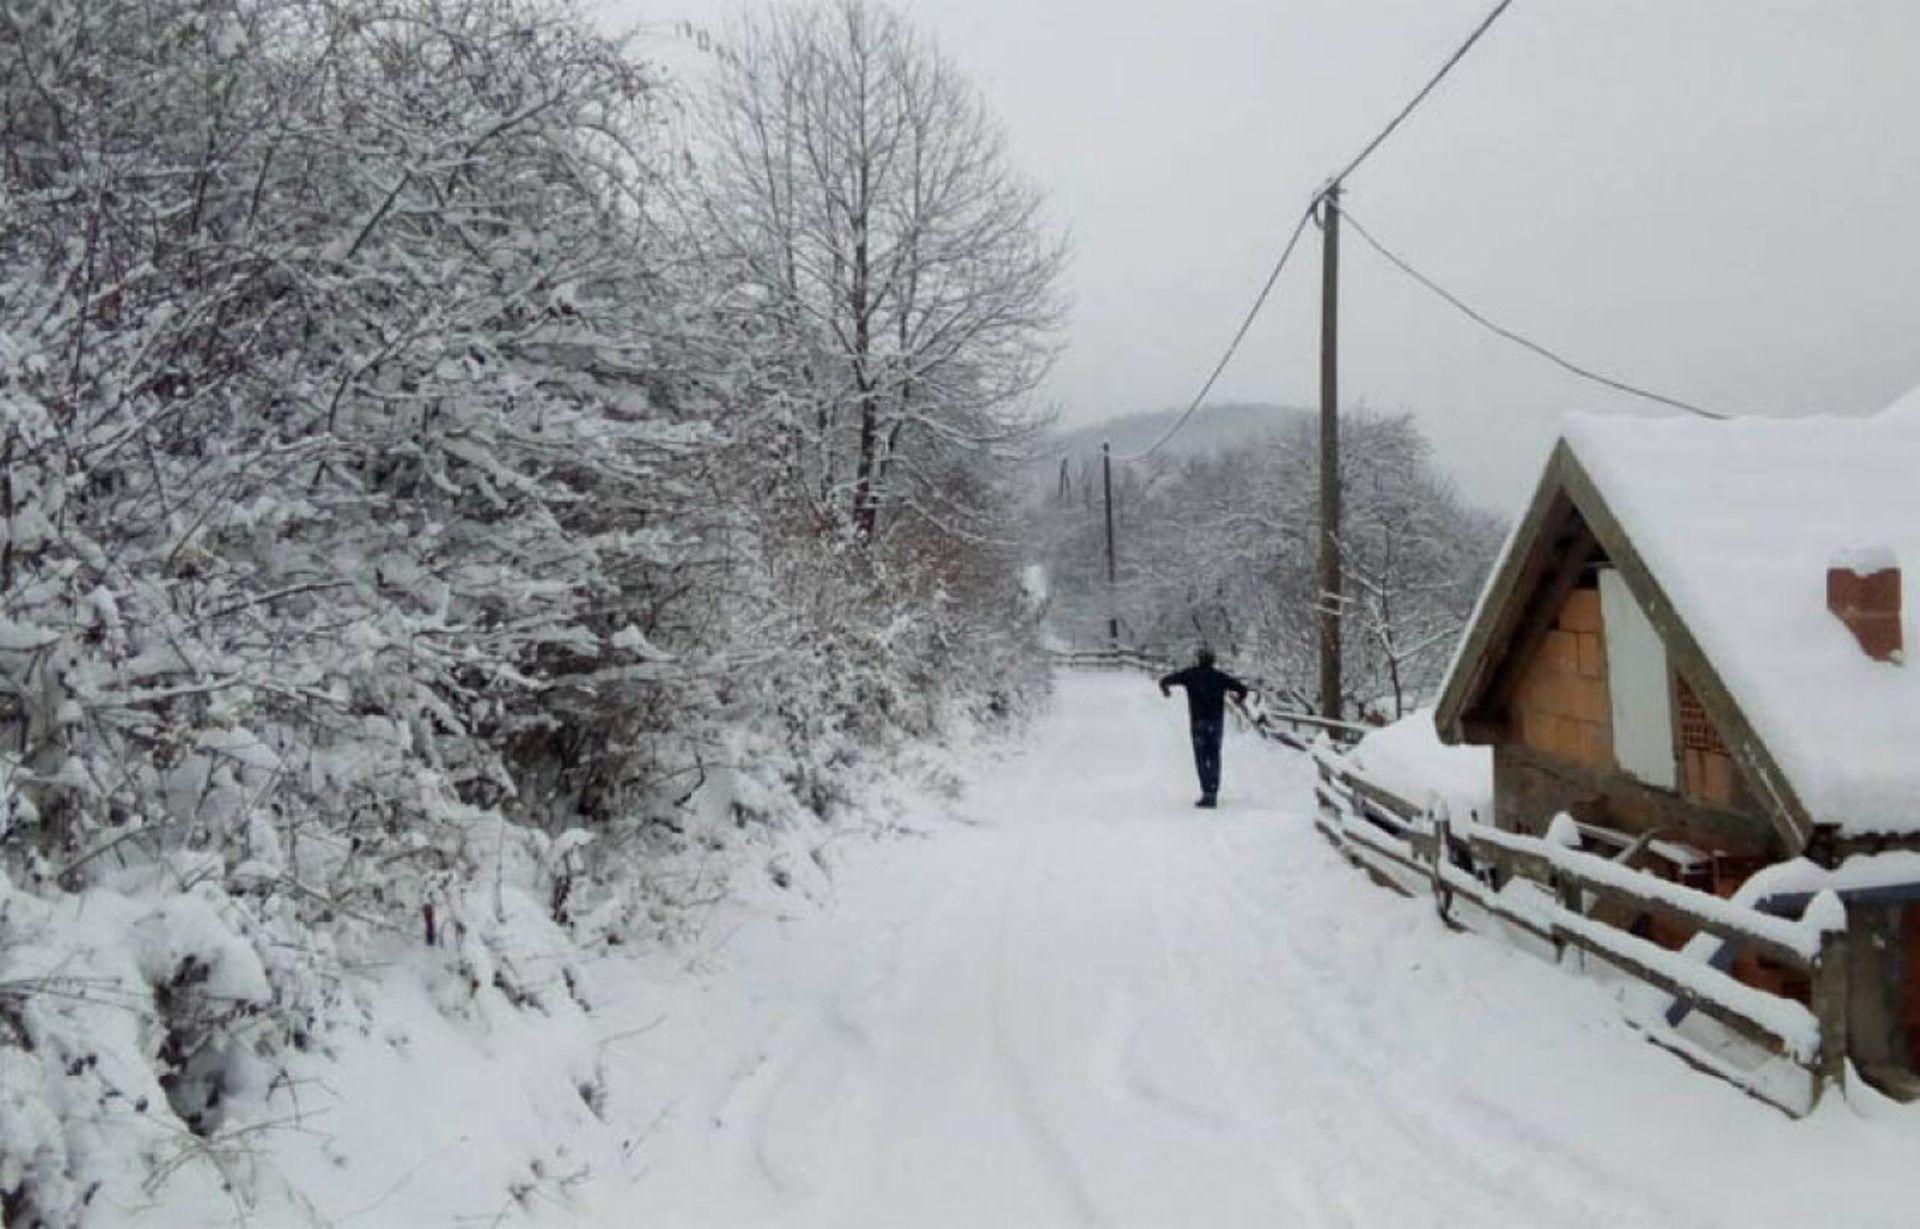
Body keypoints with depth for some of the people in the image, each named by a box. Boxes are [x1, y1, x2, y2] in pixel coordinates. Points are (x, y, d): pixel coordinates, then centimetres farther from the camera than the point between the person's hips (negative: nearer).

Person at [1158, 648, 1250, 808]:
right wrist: (1240, 696, 28)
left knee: (1201, 759, -2)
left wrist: (1165, 690, 23)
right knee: (1214, 757, 12)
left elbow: (1165, 680, 1)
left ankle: (1207, 793, -13)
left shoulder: (1190, 674, 1)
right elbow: (1242, 688, 5)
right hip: (1217, 722, 3)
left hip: (1198, 722, -3)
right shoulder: (1220, 676, 6)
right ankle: (1213, 794, 10)